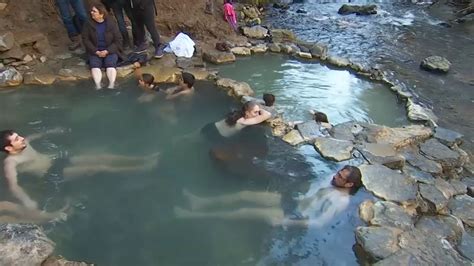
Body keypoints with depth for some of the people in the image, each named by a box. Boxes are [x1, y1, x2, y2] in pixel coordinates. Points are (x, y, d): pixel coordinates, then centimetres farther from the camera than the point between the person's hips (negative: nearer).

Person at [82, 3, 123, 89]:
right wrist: (96, 51, -14)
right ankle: (98, 85, -42)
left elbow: (118, 40, -6)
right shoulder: (89, 24, 0)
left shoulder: (111, 23, -4)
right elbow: (85, 39, 0)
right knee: (94, 64, -26)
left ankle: (111, 85, -44)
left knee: (110, 63, -30)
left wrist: (107, 51, -17)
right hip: (95, 51, 2)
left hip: (110, 50, -2)